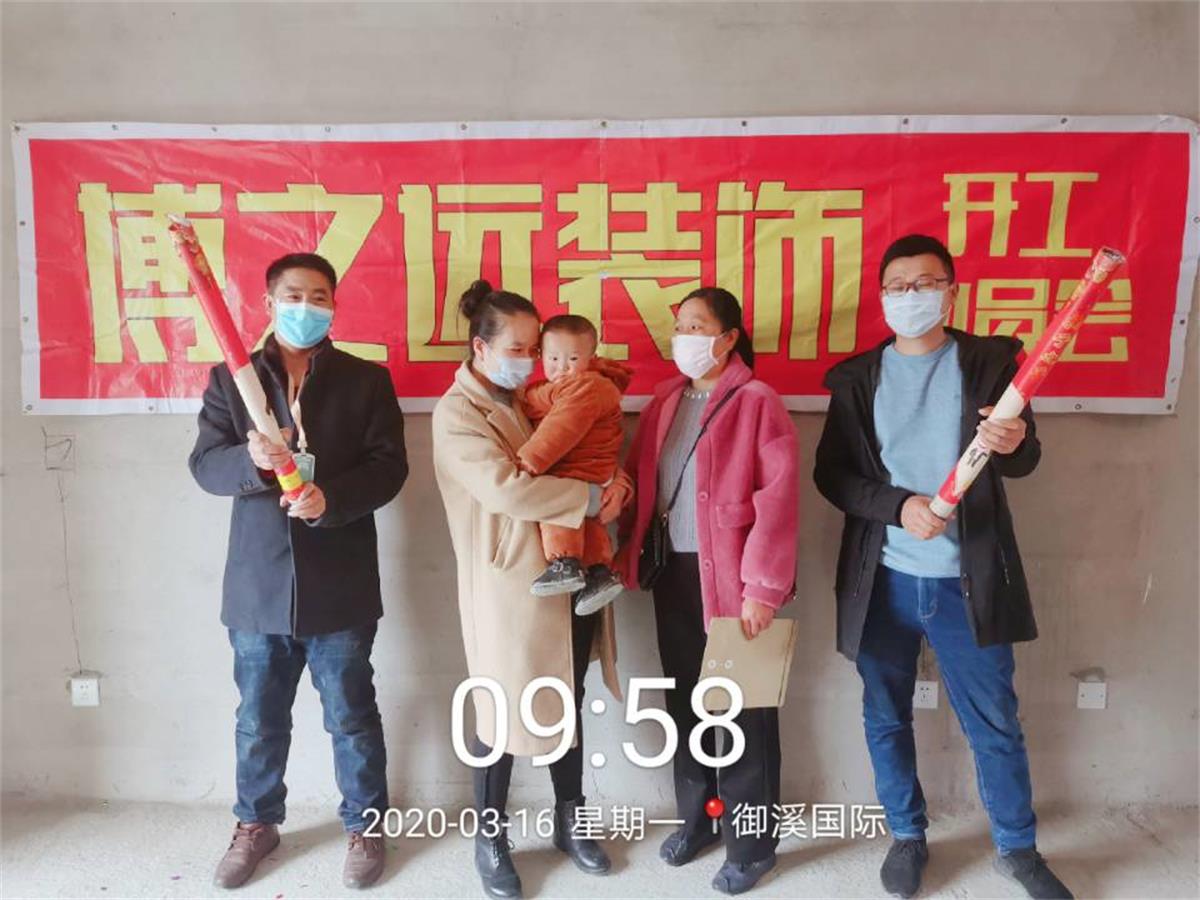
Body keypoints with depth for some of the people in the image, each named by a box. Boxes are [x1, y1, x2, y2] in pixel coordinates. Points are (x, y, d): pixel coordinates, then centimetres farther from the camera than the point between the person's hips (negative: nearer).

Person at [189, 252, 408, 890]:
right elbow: (204, 465, -1)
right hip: (257, 583, 2)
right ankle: (256, 823, 39)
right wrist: (250, 460, -23)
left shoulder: (367, 380, 2)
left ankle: (364, 825, 30)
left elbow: (389, 466, -5)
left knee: (351, 716, 11)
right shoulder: (231, 378, 6)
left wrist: (331, 497, -22)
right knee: (259, 718, 18)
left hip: (339, 583, -1)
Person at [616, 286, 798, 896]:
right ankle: (695, 818, 38)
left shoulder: (757, 402, -11)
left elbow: (777, 499, -16)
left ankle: (752, 844, 25)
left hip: (731, 577, -6)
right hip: (672, 571, 6)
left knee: (745, 708, 8)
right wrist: (628, 549, 0)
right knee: (684, 699, 18)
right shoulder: (665, 400, 9)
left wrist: (763, 586, -20)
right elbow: (637, 478, 9)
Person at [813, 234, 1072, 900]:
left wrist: (1014, 442, -30)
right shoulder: (857, 377, 3)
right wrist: (899, 506, -17)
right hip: (882, 579, 1)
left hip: (966, 581, -1)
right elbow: (831, 474, -1)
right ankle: (907, 837, 34)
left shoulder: (989, 361, 2)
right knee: (886, 719, 13)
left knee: (995, 723, 11)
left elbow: (1023, 462, -6)